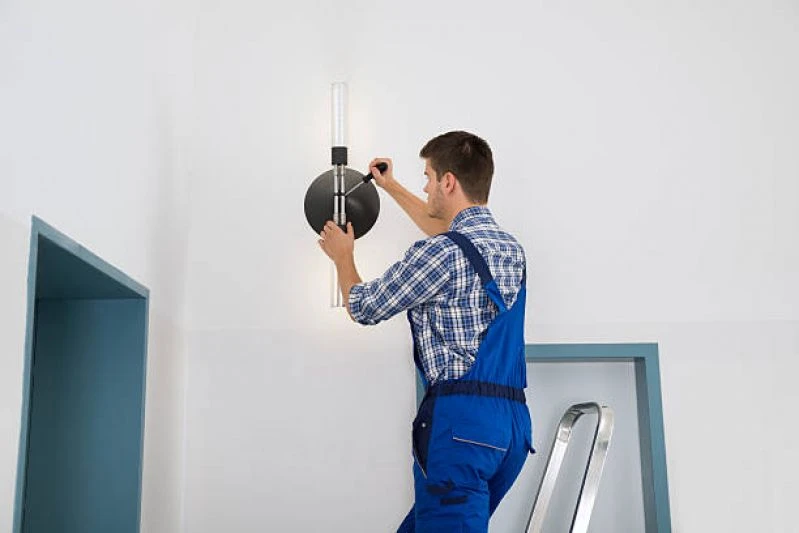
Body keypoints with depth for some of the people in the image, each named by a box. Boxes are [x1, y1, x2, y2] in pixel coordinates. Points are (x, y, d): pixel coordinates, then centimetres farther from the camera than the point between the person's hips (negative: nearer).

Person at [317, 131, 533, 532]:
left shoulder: (441, 254, -11)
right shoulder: (510, 248, 15)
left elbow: (363, 309, 3)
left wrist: (342, 256, 23)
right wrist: (392, 187, 50)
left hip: (461, 417, -8)